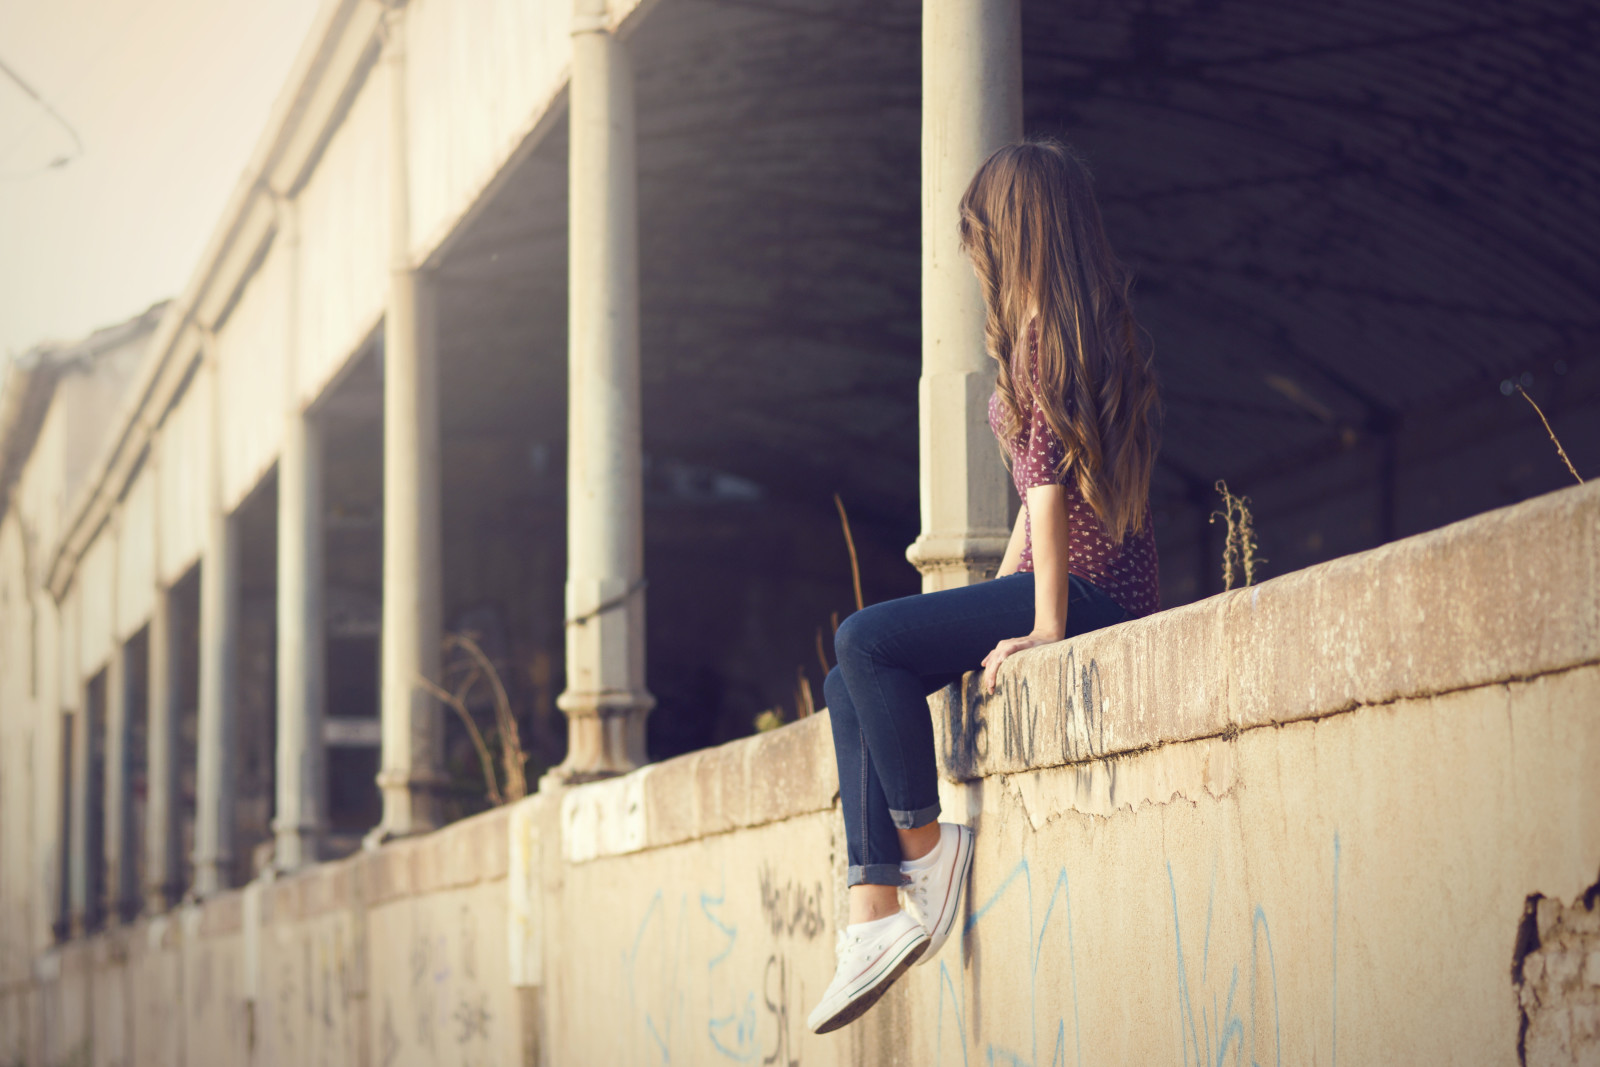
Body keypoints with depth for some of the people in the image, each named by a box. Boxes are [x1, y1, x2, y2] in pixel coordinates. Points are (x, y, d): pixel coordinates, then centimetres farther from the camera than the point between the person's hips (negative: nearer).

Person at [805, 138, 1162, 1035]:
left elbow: (1047, 480, -18)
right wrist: (994, 603, 20)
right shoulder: (1095, 324, 19)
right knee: (852, 688, 3)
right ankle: (877, 912, -6)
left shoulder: (1040, 328, -11)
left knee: (866, 641, -19)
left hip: (1087, 589, -10)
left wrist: (1044, 628, -21)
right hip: (1093, 585, 10)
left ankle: (924, 847, -9)